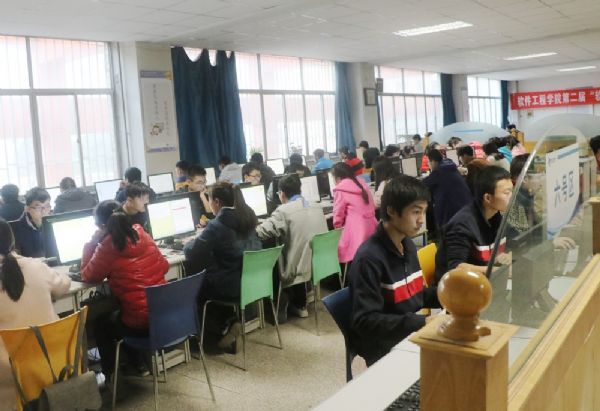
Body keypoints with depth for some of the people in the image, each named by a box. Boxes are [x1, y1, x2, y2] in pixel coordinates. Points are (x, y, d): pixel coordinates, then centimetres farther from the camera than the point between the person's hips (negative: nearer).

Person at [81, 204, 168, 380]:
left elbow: (88, 276, 2)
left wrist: (91, 243, 3)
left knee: (101, 323, 26)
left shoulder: (108, 246, -13)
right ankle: (139, 364, 37)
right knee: (115, 316, 34)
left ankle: (108, 375, 35)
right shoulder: (142, 235, 3)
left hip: (140, 321, -6)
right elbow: (164, 266, 14)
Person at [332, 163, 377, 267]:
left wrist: (337, 228, 18)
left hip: (356, 232, -7)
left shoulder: (340, 191, -5)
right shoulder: (362, 184, 15)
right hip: (371, 227, 7)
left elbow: (338, 216, 0)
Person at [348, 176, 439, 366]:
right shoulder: (369, 258, -22)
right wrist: (422, 322, -26)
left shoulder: (408, 245, 4)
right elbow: (365, 322, -23)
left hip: (412, 334, 8)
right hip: (383, 349, -7)